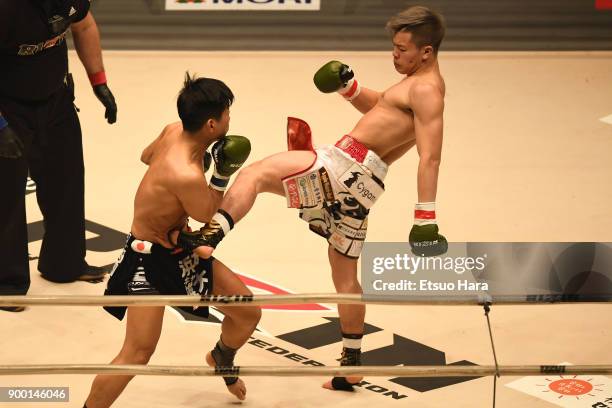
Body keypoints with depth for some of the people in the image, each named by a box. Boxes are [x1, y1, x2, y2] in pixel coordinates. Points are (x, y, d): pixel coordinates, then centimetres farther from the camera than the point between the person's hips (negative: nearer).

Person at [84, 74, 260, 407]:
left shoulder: (174, 131, -11)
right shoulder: (187, 177, -36)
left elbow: (147, 156, 13)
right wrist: (222, 177, -17)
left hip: (184, 251, 9)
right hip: (149, 261, -9)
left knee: (248, 313, 16)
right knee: (138, 353, -15)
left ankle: (221, 358, 48)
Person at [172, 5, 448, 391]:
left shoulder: (425, 90, -10)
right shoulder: (417, 81, 21)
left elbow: (430, 157, -20)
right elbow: (376, 106, 33)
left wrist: (426, 218, -27)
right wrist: (349, 86, 11)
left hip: (348, 168, -10)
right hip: (358, 184, 10)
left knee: (254, 174, -18)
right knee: (345, 275, 19)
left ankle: (214, 233, -40)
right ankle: (351, 363, 25)